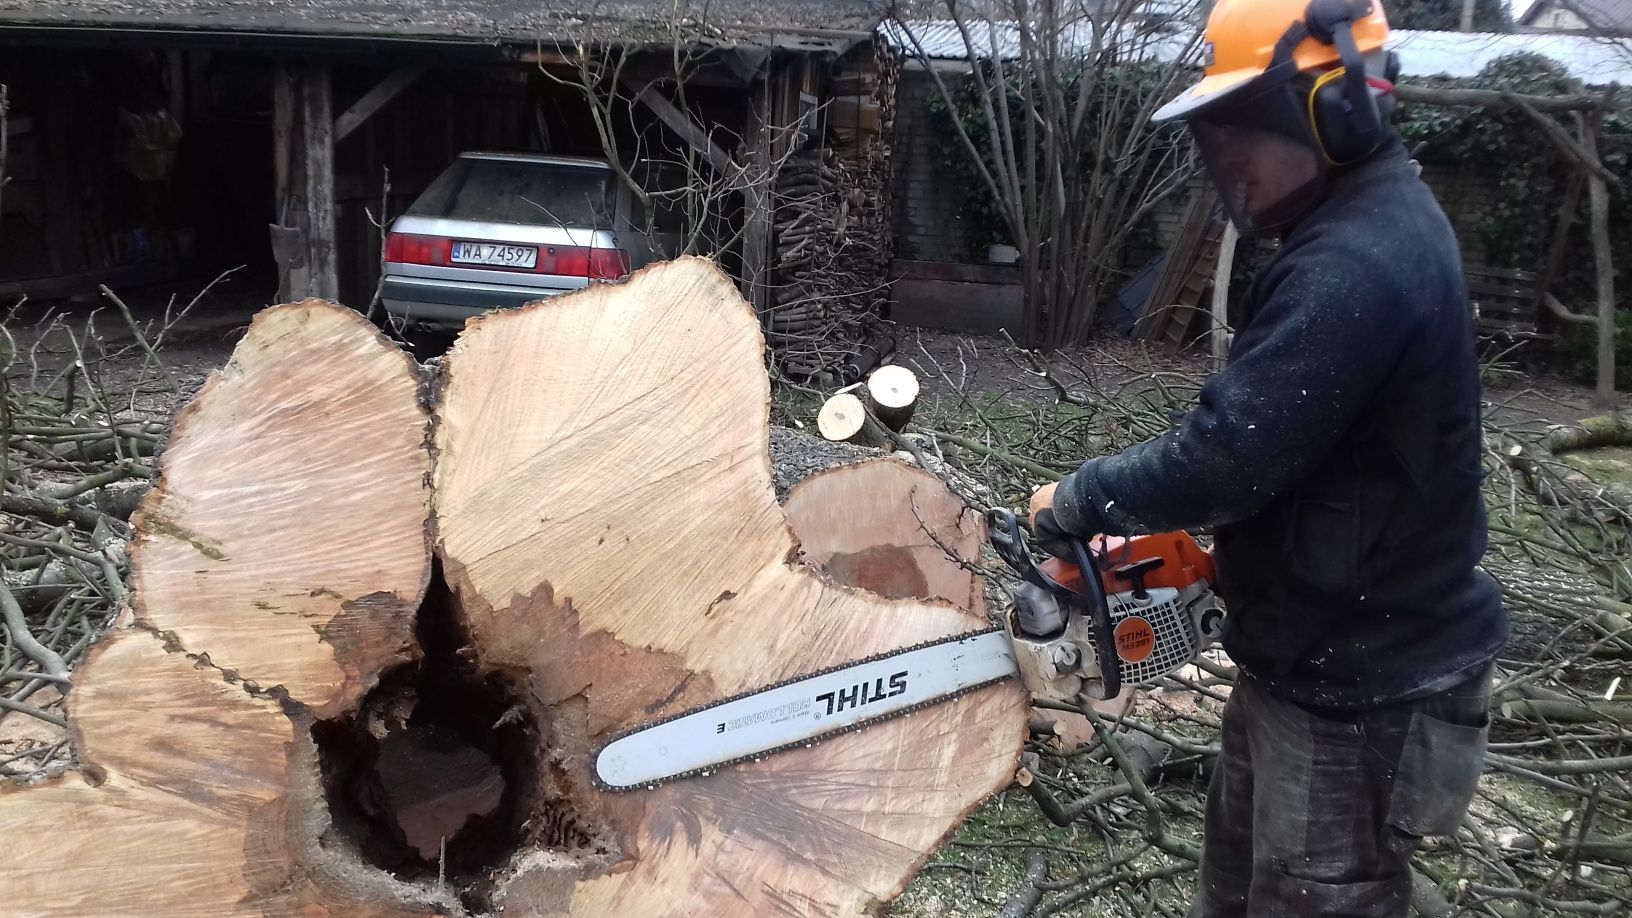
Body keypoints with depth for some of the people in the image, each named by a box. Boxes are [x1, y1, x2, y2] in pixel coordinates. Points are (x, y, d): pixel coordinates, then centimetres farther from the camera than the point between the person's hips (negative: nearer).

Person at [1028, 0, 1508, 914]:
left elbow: (1224, 453, -31)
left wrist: (1080, 500, -14)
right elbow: (1265, 437, 13)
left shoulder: (1353, 267, -27)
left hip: (1361, 697, -10)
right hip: (1313, 660, 10)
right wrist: (1157, 514, 5)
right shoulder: (1370, 223, 7)